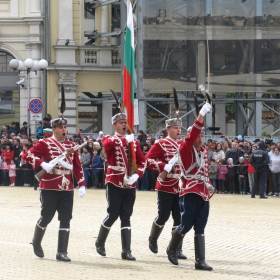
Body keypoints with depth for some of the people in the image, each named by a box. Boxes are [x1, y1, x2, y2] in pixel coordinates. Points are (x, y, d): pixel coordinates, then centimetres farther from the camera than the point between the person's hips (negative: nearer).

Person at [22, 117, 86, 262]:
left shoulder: (71, 146, 11)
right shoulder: (44, 143, -3)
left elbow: (78, 167, 12)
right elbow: (27, 155, -12)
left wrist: (82, 185, 3)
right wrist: (43, 163, -26)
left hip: (67, 188, 4)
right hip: (49, 188, -4)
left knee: (65, 219, 0)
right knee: (46, 217, 3)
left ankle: (62, 252, 5)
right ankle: (36, 242, 29)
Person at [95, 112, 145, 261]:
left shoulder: (133, 141, 11)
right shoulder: (109, 139, 0)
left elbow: (142, 160, 6)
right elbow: (108, 143, -26)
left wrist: (136, 175, -10)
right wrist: (126, 140, -22)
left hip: (130, 185, 4)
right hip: (114, 183, -4)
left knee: (126, 217, 3)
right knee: (113, 214, -2)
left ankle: (126, 251, 2)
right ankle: (100, 242, 22)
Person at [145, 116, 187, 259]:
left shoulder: (182, 145, 11)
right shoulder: (160, 144, -6)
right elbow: (148, 160, -10)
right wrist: (164, 166, -22)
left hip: (181, 187, 5)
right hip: (166, 186, -5)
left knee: (179, 218, 2)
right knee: (163, 215, 3)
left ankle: (177, 248, 7)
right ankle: (153, 239, 29)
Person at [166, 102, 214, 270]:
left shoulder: (204, 152, 17)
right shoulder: (186, 148, -3)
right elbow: (192, 134, -19)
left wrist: (208, 184, 10)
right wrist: (202, 115, -26)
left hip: (203, 193, 6)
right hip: (191, 192, -6)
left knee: (200, 228, 3)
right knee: (187, 224, -4)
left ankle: (200, 261, 1)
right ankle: (172, 249, 20)